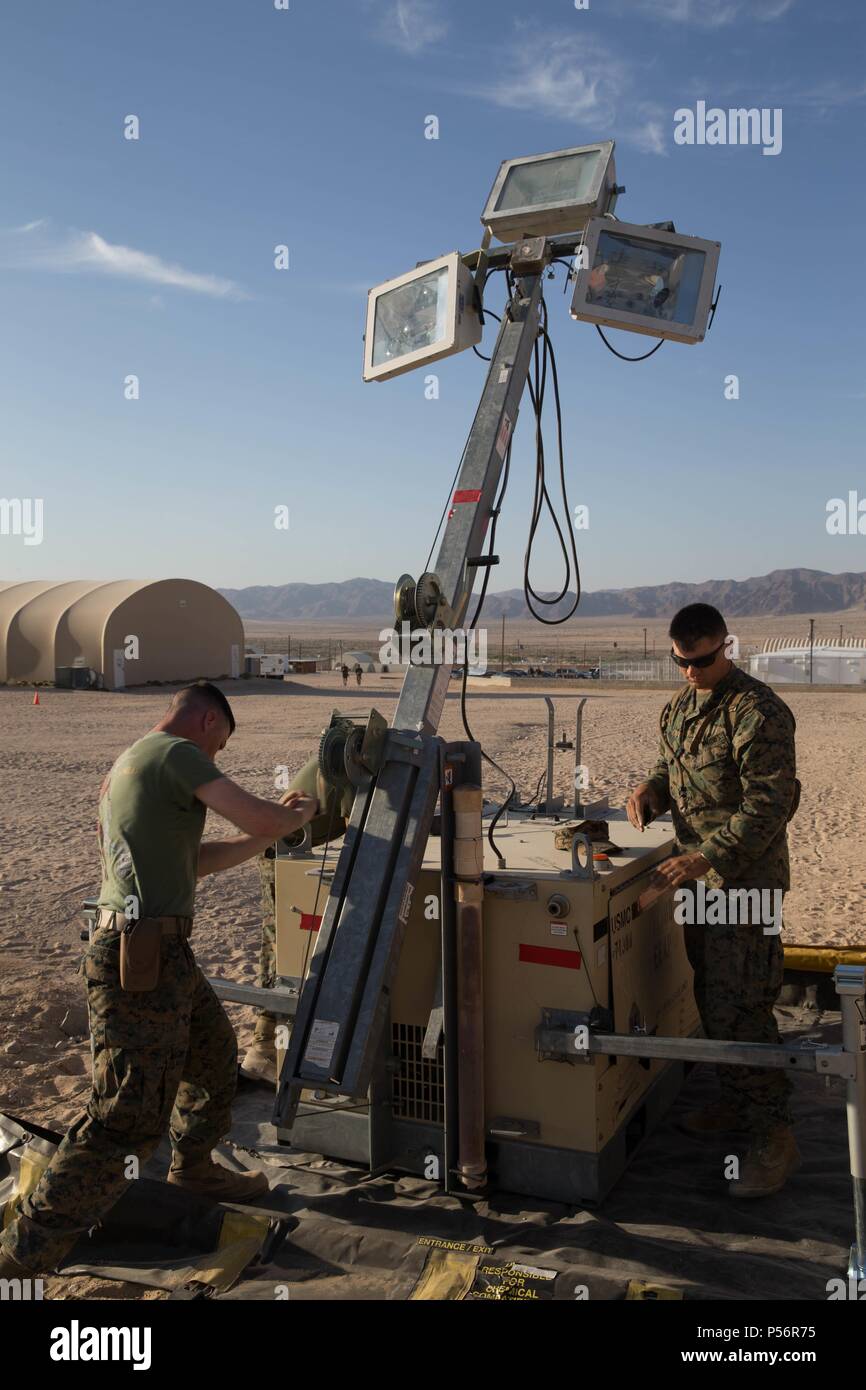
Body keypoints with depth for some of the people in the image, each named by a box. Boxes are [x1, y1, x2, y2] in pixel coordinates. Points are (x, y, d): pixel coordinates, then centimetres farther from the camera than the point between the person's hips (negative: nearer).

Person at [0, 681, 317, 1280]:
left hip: (161, 953, 11)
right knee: (129, 1118, -5)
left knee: (215, 1050, 25)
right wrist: (297, 816, 7)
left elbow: (198, 859, 23)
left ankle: (194, 1168, 43)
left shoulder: (128, 764, 20)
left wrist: (275, 826, 21)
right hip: (142, 958, -11)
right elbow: (260, 818, -16)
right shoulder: (177, 754, -11)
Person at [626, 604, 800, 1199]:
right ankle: (736, 1099, 34)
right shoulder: (682, 704, 11)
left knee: (739, 1007, -9)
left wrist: (708, 856, -27)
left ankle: (774, 1135, 3)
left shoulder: (758, 712, -17)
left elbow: (769, 806, -21)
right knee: (711, 996, 17)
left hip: (744, 879, -8)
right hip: (698, 874, 9)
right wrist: (651, 788, 0)